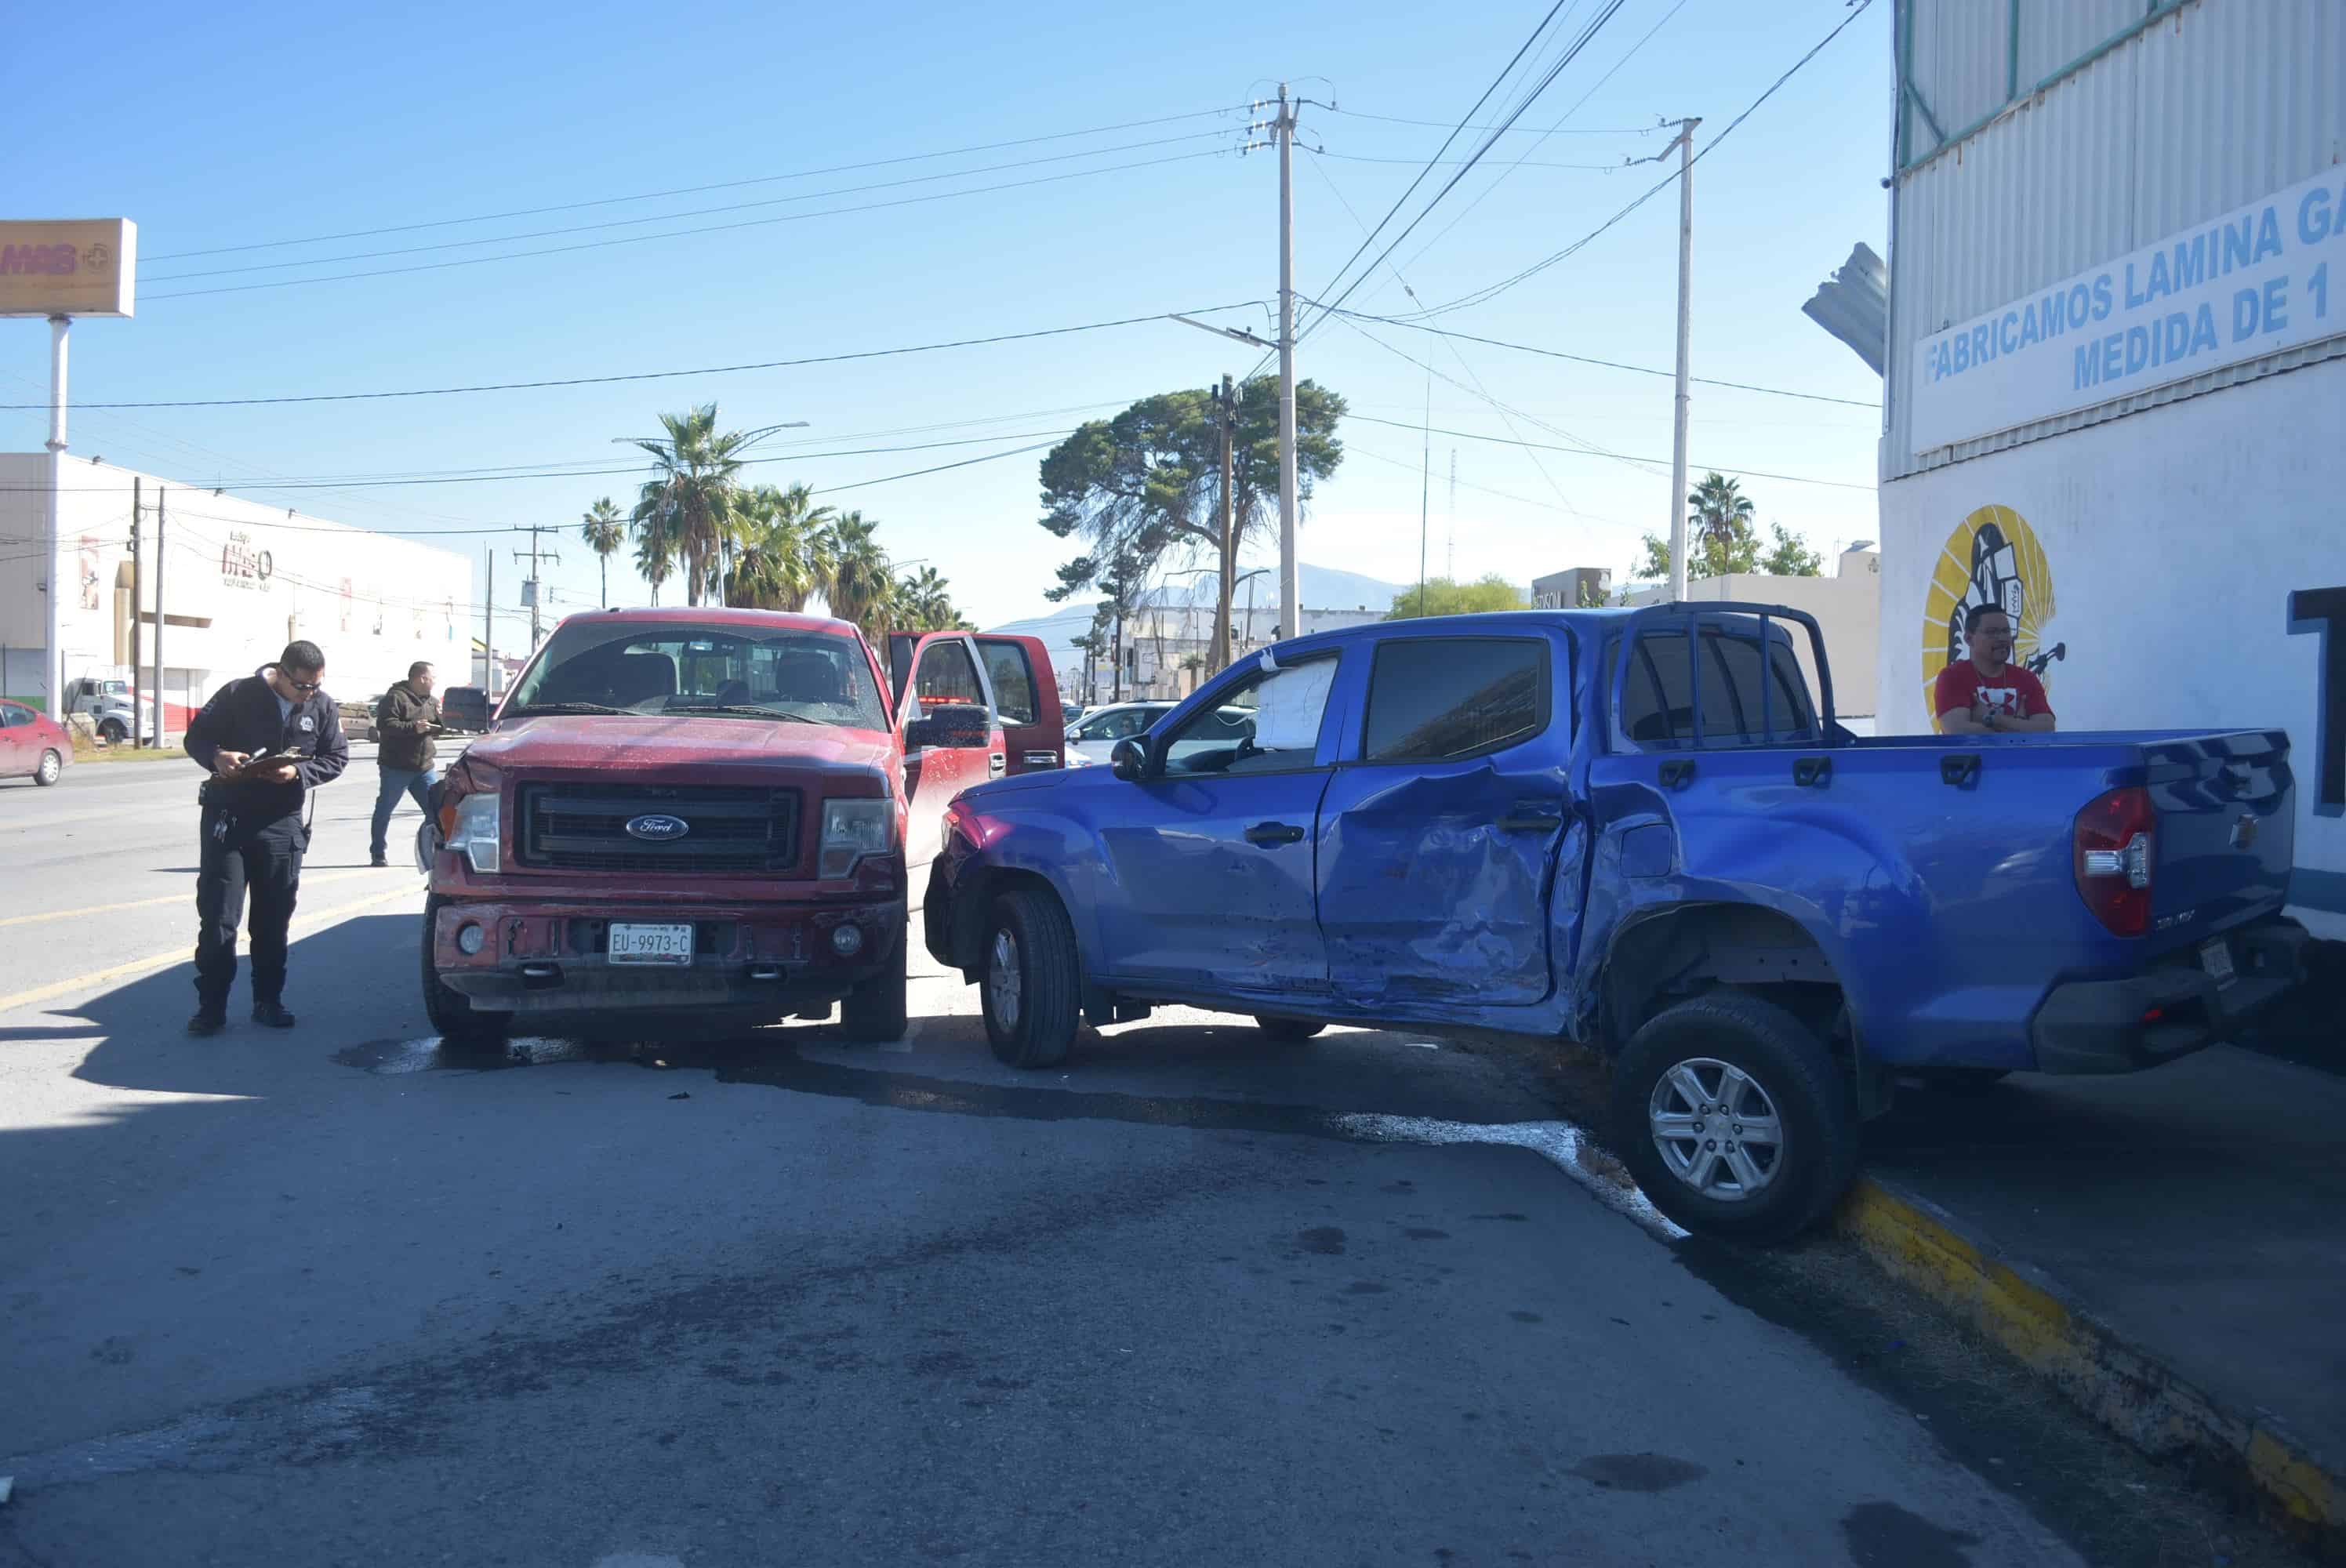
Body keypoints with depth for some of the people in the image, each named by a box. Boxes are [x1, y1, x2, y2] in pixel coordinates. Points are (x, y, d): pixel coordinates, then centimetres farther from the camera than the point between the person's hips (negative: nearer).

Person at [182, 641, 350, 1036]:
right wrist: (217, 756, -22)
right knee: (217, 917, -3)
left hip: (282, 824, 2)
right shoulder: (238, 694, -8)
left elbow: (336, 757, 5)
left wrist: (299, 773, -14)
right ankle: (211, 1006, 4)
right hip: (227, 818, -2)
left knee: (273, 919, 9)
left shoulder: (322, 707, 0)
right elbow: (196, 736, 0)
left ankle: (268, 1001, 19)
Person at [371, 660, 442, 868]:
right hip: (396, 767, -7)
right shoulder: (395, 698, -10)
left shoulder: (430, 701, 15)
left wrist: (442, 719, 0)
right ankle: (378, 853, 11)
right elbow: (385, 725, -21)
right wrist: (414, 728, -28)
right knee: (384, 810, 2)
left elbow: (436, 730, 21)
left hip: (424, 767, 7)